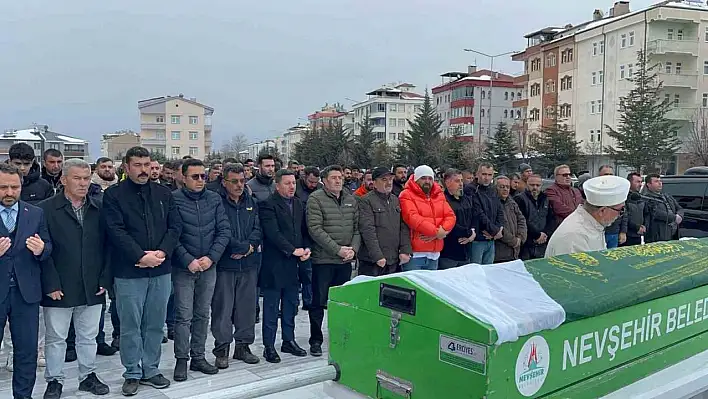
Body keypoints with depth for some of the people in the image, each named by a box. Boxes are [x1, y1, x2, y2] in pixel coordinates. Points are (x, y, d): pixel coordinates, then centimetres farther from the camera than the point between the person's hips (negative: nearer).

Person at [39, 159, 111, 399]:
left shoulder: (100, 209, 5)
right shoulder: (47, 209, -4)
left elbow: (107, 247, 5)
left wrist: (105, 279, -1)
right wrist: (51, 284, -11)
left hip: (92, 288, 3)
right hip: (59, 289, -3)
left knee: (89, 336, 14)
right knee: (56, 338, 10)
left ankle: (88, 376, 30)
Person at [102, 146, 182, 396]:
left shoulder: (163, 193, 9)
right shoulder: (113, 195, -3)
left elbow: (175, 226, 3)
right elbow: (116, 231, -12)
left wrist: (162, 252, -12)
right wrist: (141, 256, -19)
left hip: (161, 270, 4)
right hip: (129, 272, -4)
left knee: (155, 324, 12)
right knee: (131, 326, 6)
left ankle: (151, 370, 26)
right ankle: (132, 374, 20)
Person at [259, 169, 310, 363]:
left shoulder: (298, 204, 13)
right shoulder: (268, 205, -10)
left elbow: (304, 229, 15)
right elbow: (272, 233, -18)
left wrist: (306, 248, -3)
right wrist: (293, 250, -18)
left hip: (293, 263, 7)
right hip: (274, 264, -7)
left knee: (291, 305, 14)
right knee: (271, 308, 3)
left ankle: (289, 341, 27)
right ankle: (269, 346, 12)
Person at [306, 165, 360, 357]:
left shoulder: (352, 200, 10)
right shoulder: (316, 199, -8)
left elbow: (357, 228, 11)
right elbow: (315, 229, -15)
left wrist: (353, 248, -6)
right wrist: (338, 249, -17)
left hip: (345, 261, 5)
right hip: (323, 260, -5)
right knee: (318, 302, 4)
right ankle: (316, 341, 15)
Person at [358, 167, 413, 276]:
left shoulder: (396, 200, 15)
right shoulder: (366, 201, -6)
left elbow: (404, 228, 12)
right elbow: (368, 231, -14)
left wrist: (405, 250, 0)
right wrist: (377, 256, -18)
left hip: (394, 261, 6)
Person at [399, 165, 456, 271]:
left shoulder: (439, 195, 16)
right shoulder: (407, 195, -4)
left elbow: (450, 216, 9)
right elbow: (412, 218, -18)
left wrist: (443, 231, -12)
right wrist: (436, 232, -19)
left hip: (434, 254, 6)